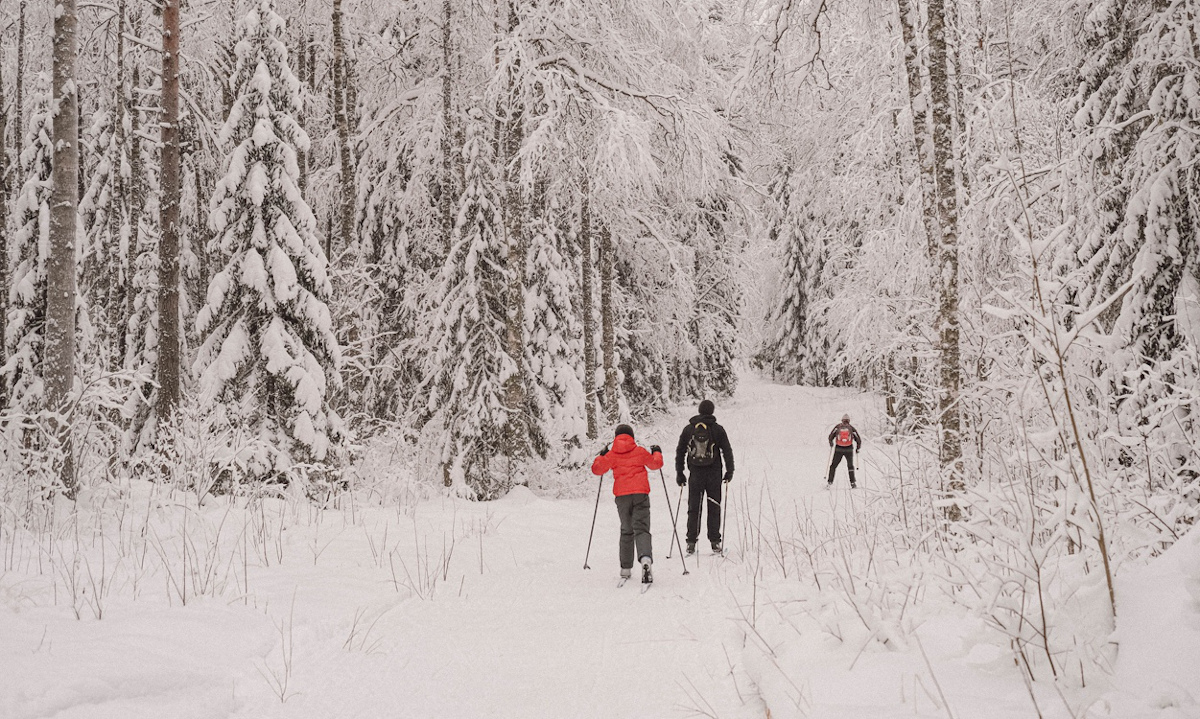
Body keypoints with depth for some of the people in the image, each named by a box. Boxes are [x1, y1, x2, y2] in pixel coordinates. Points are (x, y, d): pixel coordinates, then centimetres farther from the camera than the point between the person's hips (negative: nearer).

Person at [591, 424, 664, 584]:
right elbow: (655, 464, 18)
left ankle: (626, 568, 18)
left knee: (626, 531, 16)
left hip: (622, 496, 1)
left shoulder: (611, 455, 6)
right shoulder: (640, 451, 6)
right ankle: (645, 558, -33)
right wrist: (657, 453, 38)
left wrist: (601, 456, 29)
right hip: (640, 493, -1)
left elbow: (597, 469, 12)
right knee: (641, 529, -6)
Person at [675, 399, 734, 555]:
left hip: (695, 474, 2)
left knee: (694, 508, 7)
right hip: (714, 474, -1)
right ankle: (715, 542, 4)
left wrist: (679, 473, 14)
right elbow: (727, 451, -1)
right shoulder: (717, 429, -2)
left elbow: (680, 452, 8)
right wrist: (729, 471, 7)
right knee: (714, 507, 6)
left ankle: (691, 542, 2)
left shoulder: (688, 429, 5)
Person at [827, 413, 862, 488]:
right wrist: (857, 448, 20)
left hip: (838, 449, 0)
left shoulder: (837, 427, 3)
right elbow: (858, 439, 5)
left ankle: (830, 482, 6)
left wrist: (831, 443, 17)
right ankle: (853, 483, 6)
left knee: (833, 465, 11)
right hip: (849, 450, 0)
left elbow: (830, 436, -2)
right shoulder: (851, 428, 3)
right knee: (850, 466, 14)